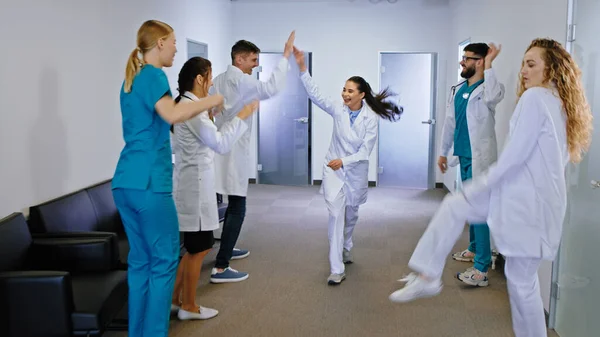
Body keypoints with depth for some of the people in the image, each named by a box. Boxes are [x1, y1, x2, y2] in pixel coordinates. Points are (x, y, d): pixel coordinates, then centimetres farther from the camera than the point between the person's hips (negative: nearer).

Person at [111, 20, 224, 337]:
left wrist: (198, 108, 23)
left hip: (125, 180, 9)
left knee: (140, 260, 12)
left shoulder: (131, 78, 21)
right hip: (148, 182, -9)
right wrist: (209, 102, -10)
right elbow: (172, 114, -24)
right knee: (164, 260, -2)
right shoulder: (153, 74, -7)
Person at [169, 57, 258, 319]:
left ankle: (175, 299, 28)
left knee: (196, 247, 18)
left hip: (194, 182, 10)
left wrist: (209, 116, 13)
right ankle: (188, 307, 17)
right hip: (195, 184, -10)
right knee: (198, 248, 3)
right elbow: (220, 144, -22)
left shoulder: (187, 105, 13)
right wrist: (242, 116, -15)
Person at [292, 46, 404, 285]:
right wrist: (302, 68, -29)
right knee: (336, 215, -13)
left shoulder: (370, 118, -12)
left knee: (351, 215, 18)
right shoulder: (338, 110, -9)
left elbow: (365, 150, -12)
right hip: (333, 169, -1)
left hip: (356, 172, 1)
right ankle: (337, 270, -13)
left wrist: (344, 160, -22)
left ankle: (345, 250, 47)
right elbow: (314, 94, -19)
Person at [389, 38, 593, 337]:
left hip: (529, 198, -10)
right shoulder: (560, 104, 14)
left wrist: (483, 183, -6)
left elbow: (515, 153, -20)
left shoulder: (534, 98, -15)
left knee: (521, 280, 2)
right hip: (525, 191, 10)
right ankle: (426, 276, 10)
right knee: (454, 206, 10)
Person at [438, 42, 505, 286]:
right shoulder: (458, 90, 11)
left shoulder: (488, 88, -11)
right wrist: (443, 152, 17)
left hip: (480, 157, -8)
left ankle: (481, 268, -8)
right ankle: (474, 249, 34)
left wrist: (489, 65, -26)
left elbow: (493, 97, -36)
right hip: (464, 155, 8)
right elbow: (450, 121, 16)